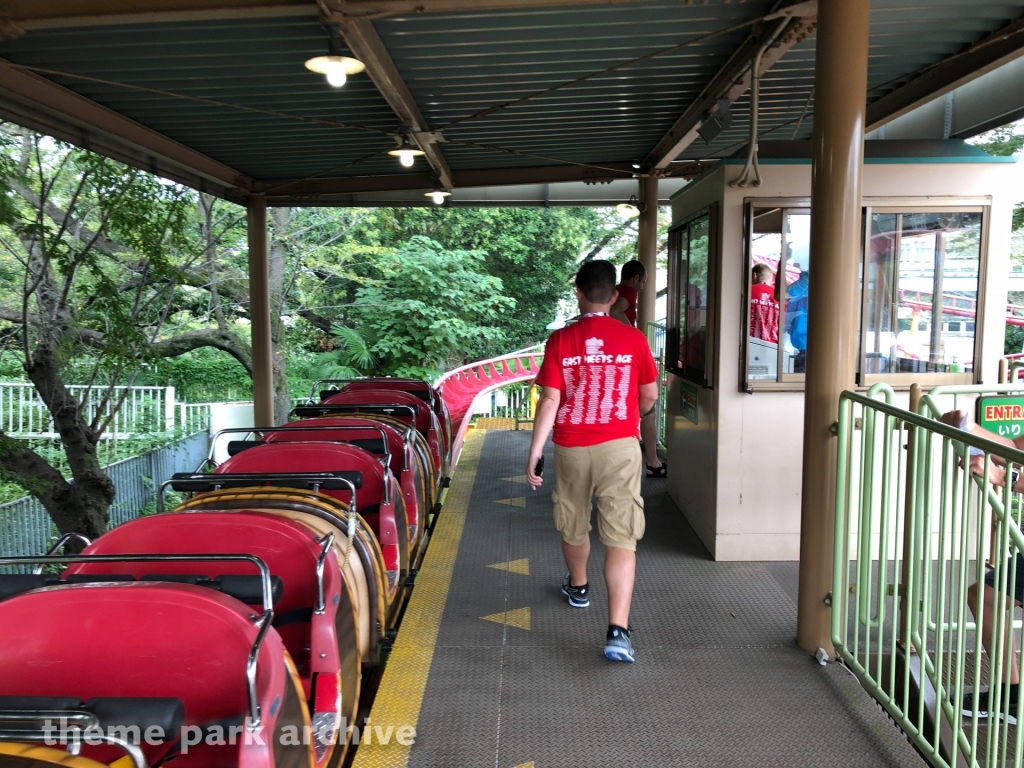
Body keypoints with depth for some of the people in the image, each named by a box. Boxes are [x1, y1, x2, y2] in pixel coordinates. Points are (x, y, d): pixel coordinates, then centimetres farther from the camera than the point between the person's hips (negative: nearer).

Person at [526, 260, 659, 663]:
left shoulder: (561, 340, -4)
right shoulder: (633, 339, -3)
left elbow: (549, 401, -8)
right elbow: (650, 396, 7)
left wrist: (534, 453, -3)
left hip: (571, 448, 1)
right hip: (620, 447, -1)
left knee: (573, 524, 24)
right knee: (621, 537, -2)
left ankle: (578, 586, 48)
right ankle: (618, 631, -11)